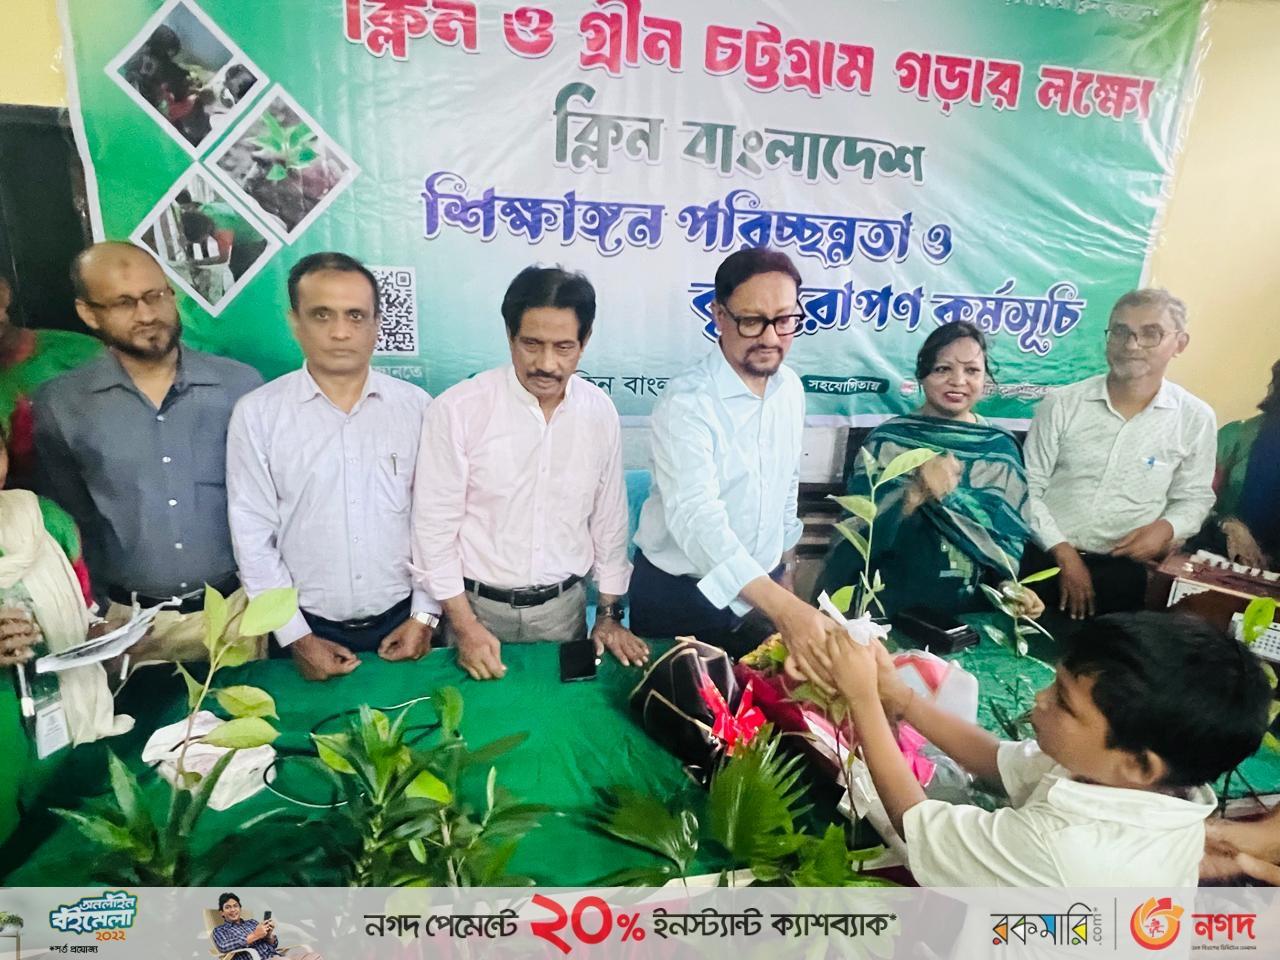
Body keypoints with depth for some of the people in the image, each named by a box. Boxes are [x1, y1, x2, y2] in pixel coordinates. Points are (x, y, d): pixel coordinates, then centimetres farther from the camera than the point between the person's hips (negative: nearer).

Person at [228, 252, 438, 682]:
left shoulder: (416, 406, -4)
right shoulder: (256, 413, -7)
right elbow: (253, 536, -5)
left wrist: (424, 615, -2)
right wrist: (295, 636, -6)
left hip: (400, 621, 1)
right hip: (310, 629, 0)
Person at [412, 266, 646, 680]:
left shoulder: (600, 411, -5)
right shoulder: (457, 409, -16)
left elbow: (609, 518, 4)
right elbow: (435, 525, -11)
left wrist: (609, 615, 6)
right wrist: (464, 625, -10)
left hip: (565, 606, 3)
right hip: (478, 605, -2)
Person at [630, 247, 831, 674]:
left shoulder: (790, 388, -3)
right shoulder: (686, 403, -25)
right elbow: (696, 518, -38)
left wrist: (786, 567, 17)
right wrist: (786, 609, -47)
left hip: (764, 585, 6)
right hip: (680, 594, -5)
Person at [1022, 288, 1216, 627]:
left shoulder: (1195, 418, -1)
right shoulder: (1062, 404, -5)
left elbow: (1195, 497, 10)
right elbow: (1028, 488, -3)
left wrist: (1166, 528, -11)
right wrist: (1065, 555, -9)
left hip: (1122, 573, 1)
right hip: (1043, 560, 0)